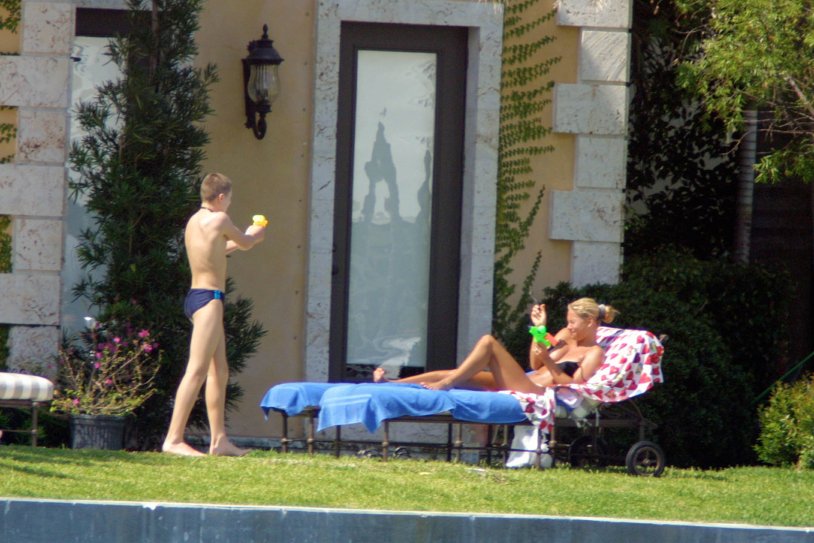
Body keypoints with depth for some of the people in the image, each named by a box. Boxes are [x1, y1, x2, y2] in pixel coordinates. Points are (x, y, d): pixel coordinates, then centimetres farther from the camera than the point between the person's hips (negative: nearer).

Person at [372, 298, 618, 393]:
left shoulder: (594, 354, 0)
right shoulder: (567, 336, 25)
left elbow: (575, 385, -12)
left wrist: (549, 361, -20)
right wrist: (539, 328, 16)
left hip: (537, 392, -9)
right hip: (526, 382, 9)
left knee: (488, 342, -21)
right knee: (456, 375, -3)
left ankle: (446, 384, -21)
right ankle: (389, 384, -7)